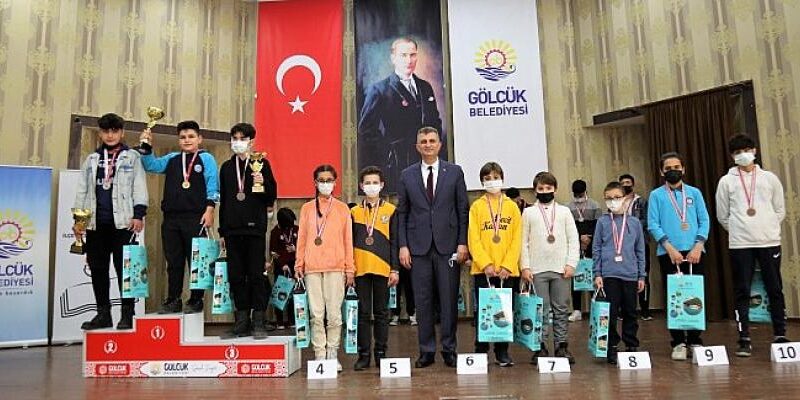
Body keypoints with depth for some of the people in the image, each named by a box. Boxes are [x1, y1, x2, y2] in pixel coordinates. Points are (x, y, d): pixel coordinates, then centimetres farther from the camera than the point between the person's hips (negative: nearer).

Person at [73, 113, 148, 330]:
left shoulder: (132, 157, 6)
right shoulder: (91, 159, 18)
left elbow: (139, 187, 0)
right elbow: (82, 191, 18)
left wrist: (138, 215, -10)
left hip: (123, 222, -4)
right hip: (95, 222, 5)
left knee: (124, 268, -5)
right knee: (98, 269, 6)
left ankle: (127, 314, 0)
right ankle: (103, 313, 15)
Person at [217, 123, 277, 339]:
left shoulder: (261, 164, 4)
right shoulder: (226, 167, 17)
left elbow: (271, 198, 3)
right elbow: (223, 200, 18)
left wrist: (263, 183, -18)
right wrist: (222, 231, 14)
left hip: (254, 227, -4)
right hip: (232, 229, 4)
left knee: (256, 275, -4)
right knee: (236, 276, 5)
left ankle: (259, 322, 2)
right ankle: (242, 323, 13)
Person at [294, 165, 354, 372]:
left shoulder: (342, 208, 9)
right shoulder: (307, 208, 12)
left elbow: (348, 240, 7)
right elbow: (302, 238, 12)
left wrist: (350, 268, 3)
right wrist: (299, 264, 5)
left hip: (336, 267, -1)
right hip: (312, 267, 1)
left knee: (334, 314, -1)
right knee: (316, 314, 2)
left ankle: (332, 354, 11)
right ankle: (319, 355, 10)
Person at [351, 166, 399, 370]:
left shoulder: (390, 210, 5)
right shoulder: (354, 212, 8)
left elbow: (394, 242, 3)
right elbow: (350, 243, 9)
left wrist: (395, 269, -2)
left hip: (383, 269, -1)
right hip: (361, 269, 1)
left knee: (381, 312, 7)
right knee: (363, 312, 5)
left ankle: (381, 353, 16)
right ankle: (363, 354, 13)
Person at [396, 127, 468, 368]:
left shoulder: (454, 172, 6)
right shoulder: (407, 175, 8)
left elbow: (463, 210, 4)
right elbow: (402, 213, 7)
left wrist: (462, 243, -3)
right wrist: (403, 245, -1)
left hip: (448, 245, -1)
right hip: (418, 247, 1)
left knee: (449, 300, 3)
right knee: (423, 301, 5)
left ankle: (449, 349, 16)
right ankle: (426, 351, 16)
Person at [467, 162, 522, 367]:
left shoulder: (512, 206, 9)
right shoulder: (476, 207, 5)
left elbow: (517, 239, 3)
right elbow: (473, 239, -2)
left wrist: (508, 265, -8)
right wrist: (486, 264, -13)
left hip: (507, 271, 1)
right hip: (482, 269, -1)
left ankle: (502, 352, 17)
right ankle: (480, 351, 14)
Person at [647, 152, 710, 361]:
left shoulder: (694, 193, 11)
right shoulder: (656, 195, 5)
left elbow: (704, 221, 6)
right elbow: (653, 225, -1)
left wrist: (697, 247, -8)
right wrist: (670, 248, -12)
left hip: (693, 252, 2)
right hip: (668, 253, -2)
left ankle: (695, 340, 15)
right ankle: (678, 343, 8)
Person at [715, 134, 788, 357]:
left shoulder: (769, 178, 9)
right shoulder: (726, 181, 6)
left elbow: (780, 210, 13)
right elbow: (722, 216, 9)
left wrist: (767, 228, 6)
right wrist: (738, 230, 8)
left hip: (769, 242, 1)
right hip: (740, 244, -1)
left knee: (775, 289, 6)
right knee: (742, 292, 0)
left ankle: (780, 336, 17)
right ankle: (744, 340, 4)